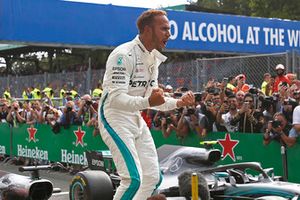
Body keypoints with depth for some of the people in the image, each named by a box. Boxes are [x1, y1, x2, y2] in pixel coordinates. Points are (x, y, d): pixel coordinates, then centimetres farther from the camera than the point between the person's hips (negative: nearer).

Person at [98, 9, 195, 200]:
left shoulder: (153, 58, 8)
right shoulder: (124, 55, -20)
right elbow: (116, 98, -29)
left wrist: (177, 103, 0)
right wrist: (148, 102, -44)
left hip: (136, 119, 9)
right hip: (115, 119, -9)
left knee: (153, 178, 8)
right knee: (133, 179, -19)